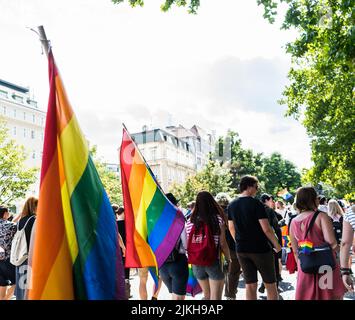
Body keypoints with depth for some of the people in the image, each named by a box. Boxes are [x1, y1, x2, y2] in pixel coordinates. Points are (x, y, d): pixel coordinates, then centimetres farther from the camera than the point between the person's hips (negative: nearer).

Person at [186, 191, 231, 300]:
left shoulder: (190, 221, 0)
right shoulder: (218, 219, -6)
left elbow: (187, 243, 0)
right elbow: (222, 243, -7)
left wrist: (193, 258, 13)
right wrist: (229, 259, 5)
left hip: (196, 263, 4)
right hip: (214, 262, -3)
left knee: (206, 295, 21)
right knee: (215, 297, 4)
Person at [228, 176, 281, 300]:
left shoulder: (232, 205, 4)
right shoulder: (256, 203, -15)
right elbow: (266, 229, -17)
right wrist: (277, 244, -3)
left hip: (241, 250, 6)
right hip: (260, 248, -5)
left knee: (250, 284, 12)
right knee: (270, 284, 8)